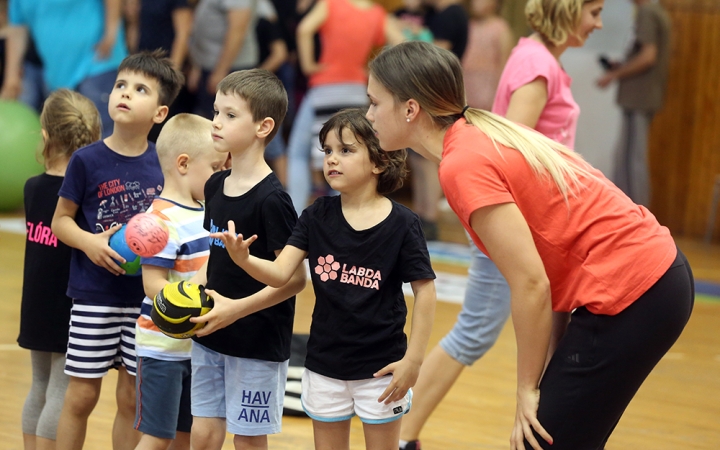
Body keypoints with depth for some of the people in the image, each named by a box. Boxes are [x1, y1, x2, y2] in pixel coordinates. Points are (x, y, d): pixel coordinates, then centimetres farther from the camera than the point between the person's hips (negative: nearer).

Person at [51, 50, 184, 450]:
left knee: (132, 398, 11)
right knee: (82, 395, 4)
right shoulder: (88, 160, -8)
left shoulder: (163, 164, -1)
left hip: (146, 298, 2)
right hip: (93, 296, -2)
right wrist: (89, 242, -18)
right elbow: (61, 220, -1)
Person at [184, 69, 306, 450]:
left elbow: (294, 278, -18)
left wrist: (238, 309, -23)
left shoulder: (271, 199, -18)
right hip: (210, 336, 7)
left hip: (258, 342, -7)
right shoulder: (215, 187, 6)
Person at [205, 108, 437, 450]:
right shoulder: (318, 216, -2)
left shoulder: (402, 223, -12)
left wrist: (413, 360, -11)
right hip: (325, 365, 4)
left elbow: (424, 291, -8)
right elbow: (279, 273, -10)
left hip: (380, 368, -3)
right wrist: (243, 259, -31)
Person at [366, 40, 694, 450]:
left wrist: (529, 388, -7)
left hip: (628, 296, -9)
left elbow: (531, 284, -19)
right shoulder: (481, 137, 11)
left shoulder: (463, 165, -17)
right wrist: (551, 367, 11)